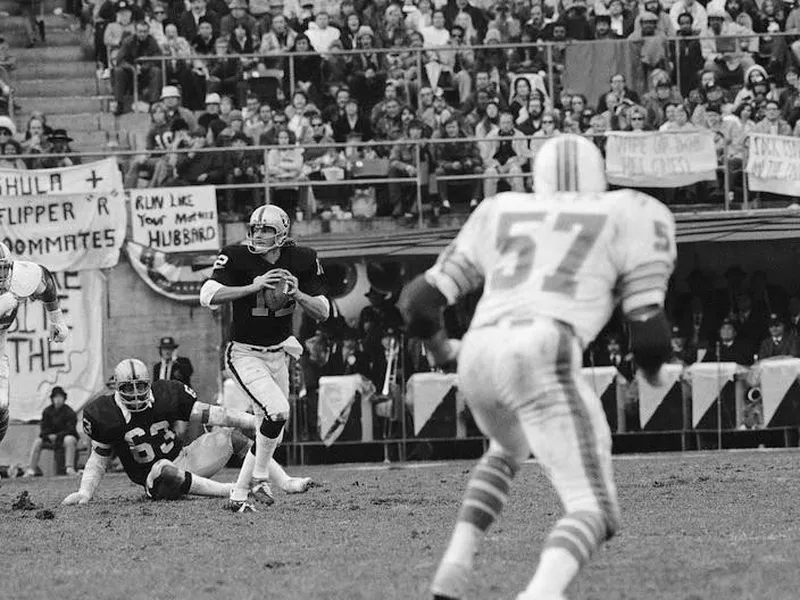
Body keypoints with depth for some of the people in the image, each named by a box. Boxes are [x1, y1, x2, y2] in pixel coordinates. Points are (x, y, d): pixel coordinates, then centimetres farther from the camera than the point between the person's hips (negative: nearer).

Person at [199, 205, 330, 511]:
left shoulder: (301, 261, -5)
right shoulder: (238, 258, -15)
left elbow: (323, 312, -4)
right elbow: (208, 297, -26)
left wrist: (296, 293, -23)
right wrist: (253, 287, -33)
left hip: (278, 355, 6)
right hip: (245, 355, -6)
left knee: (272, 432, 9)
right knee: (278, 410, -24)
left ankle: (239, 494, 22)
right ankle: (260, 480, -6)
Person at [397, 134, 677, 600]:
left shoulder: (501, 216, 27)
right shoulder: (631, 217, 16)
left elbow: (421, 300, 23)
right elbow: (649, 332, 8)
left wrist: (439, 346, 45)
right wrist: (651, 366, 31)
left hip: (479, 360, 5)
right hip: (543, 361, -5)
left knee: (510, 449, 38)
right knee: (595, 511, -4)